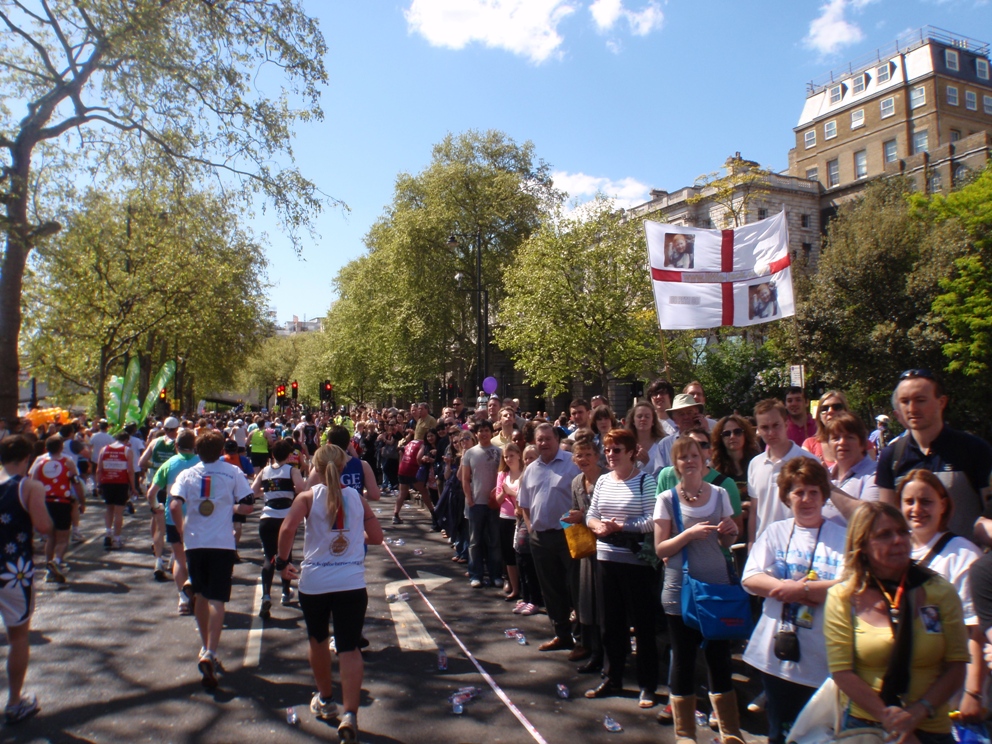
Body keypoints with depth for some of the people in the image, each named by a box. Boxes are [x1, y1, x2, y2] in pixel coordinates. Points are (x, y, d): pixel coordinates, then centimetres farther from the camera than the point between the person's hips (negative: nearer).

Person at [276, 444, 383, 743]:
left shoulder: (308, 497, -2)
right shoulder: (357, 498, 5)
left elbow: (288, 528, -17)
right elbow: (376, 537, 7)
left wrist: (282, 562, -3)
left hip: (314, 581, 0)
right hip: (352, 581, 1)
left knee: (318, 640, 22)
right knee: (349, 647, 4)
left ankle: (325, 700, 39)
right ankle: (349, 714, -11)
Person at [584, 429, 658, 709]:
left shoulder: (645, 481, -10)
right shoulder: (603, 481, 8)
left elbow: (653, 520, -16)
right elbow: (591, 515, 10)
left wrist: (620, 526, -19)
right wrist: (598, 526, -11)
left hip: (636, 560, -6)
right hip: (607, 558, 6)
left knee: (642, 623, 5)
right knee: (611, 622, 15)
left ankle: (647, 686, 18)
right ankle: (612, 679, 29)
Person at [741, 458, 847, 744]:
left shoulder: (841, 537, -3)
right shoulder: (775, 532, 6)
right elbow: (750, 579, -4)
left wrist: (802, 589, -18)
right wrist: (803, 588, -15)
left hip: (822, 659, -3)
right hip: (776, 654, 3)